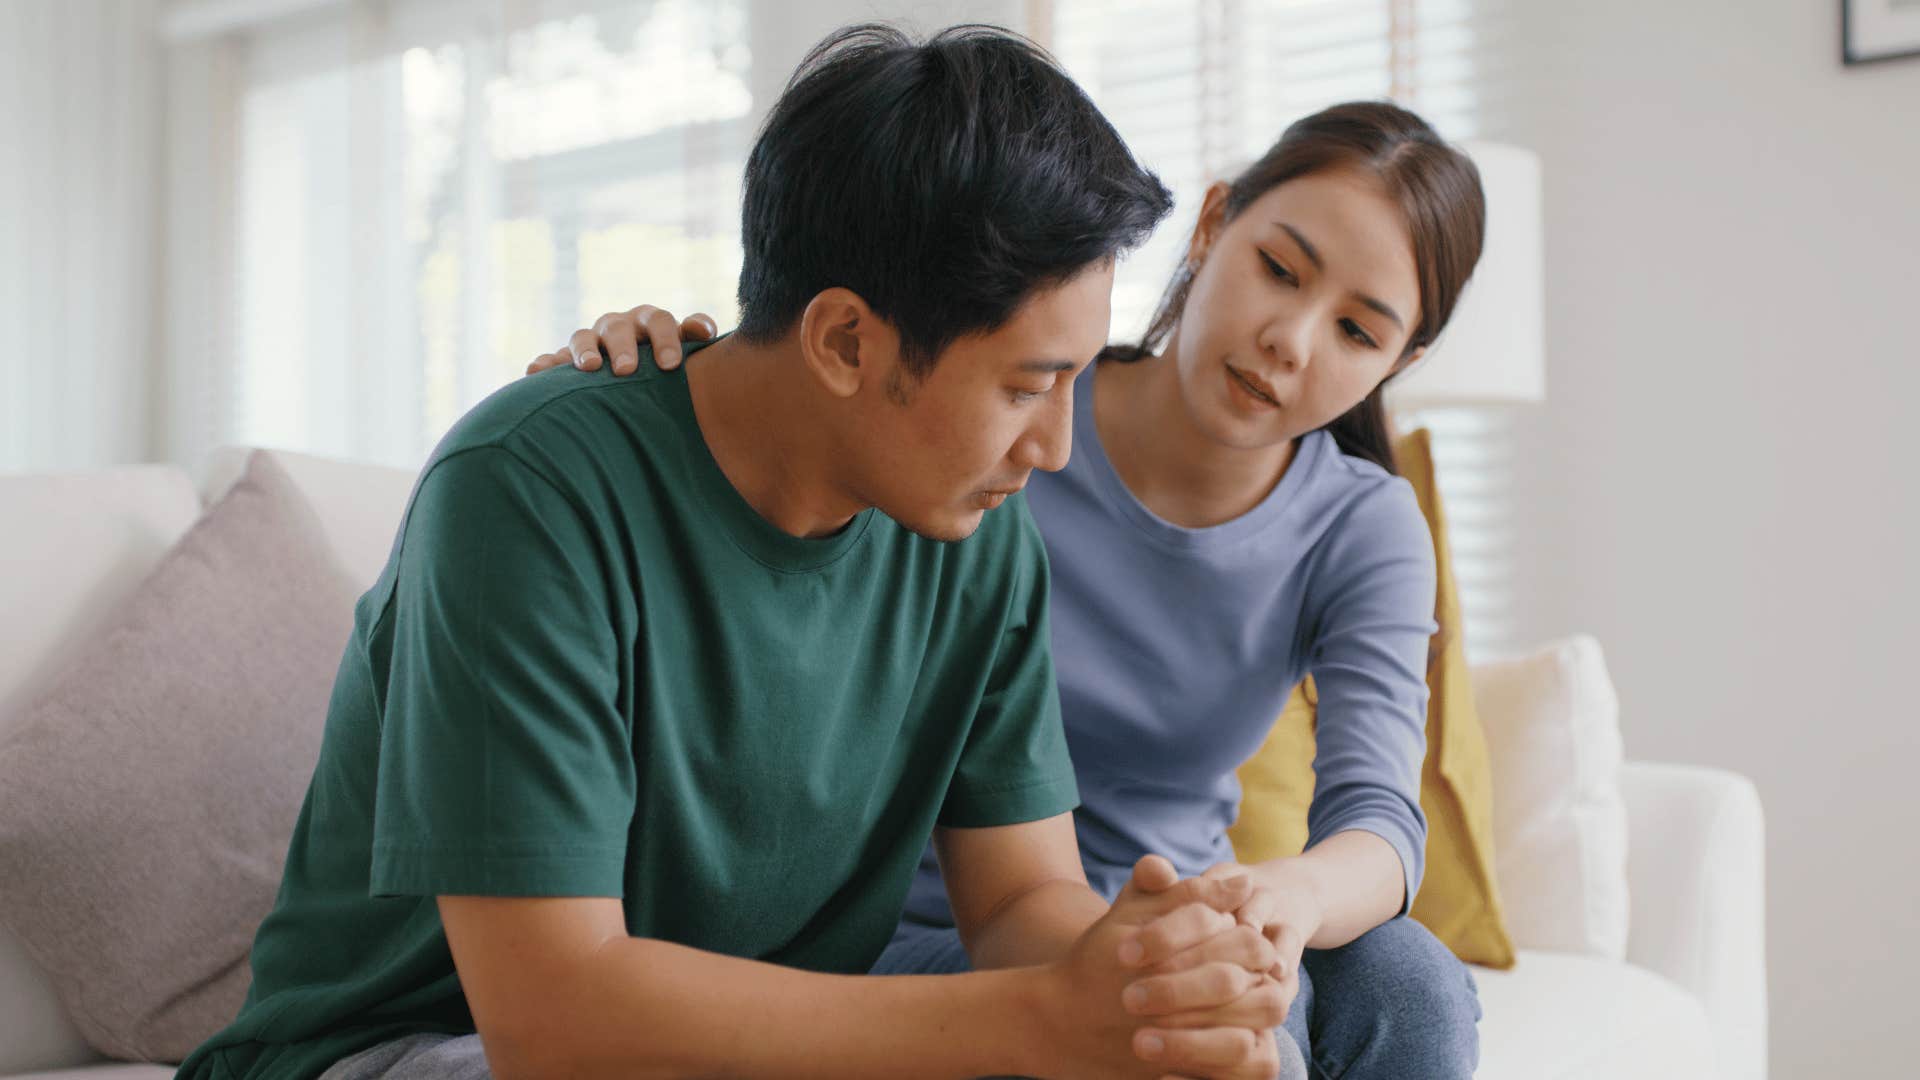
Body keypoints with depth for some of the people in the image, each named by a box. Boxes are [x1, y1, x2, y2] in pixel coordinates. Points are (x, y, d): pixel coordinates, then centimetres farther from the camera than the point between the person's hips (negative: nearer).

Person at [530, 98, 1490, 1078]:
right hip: (932, 934, -3)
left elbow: (1380, 821, -20)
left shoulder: (1365, 531, -6)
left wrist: (1295, 891, -45)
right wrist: (637, 351, -29)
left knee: (1405, 984, -27)